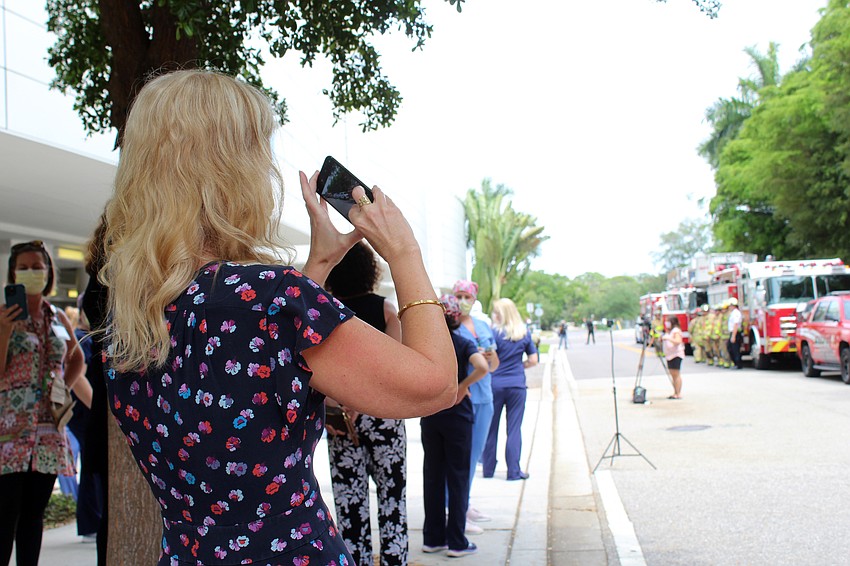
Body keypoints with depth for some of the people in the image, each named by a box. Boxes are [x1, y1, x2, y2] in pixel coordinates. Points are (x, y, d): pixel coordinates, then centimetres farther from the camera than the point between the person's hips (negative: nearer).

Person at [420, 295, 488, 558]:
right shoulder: (463, 343, -8)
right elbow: (482, 366, -25)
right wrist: (463, 386, -13)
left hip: (429, 416, 3)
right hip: (457, 416, -3)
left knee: (432, 475, 11)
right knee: (457, 477, 4)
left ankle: (433, 538, 17)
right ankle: (456, 542, 6)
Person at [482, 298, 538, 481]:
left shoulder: (494, 332, -8)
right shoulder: (525, 333, 3)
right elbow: (533, 360, 7)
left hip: (495, 384, -2)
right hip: (517, 385, 2)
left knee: (490, 428, 9)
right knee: (514, 428, 3)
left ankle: (488, 469, 18)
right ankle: (514, 471, 3)